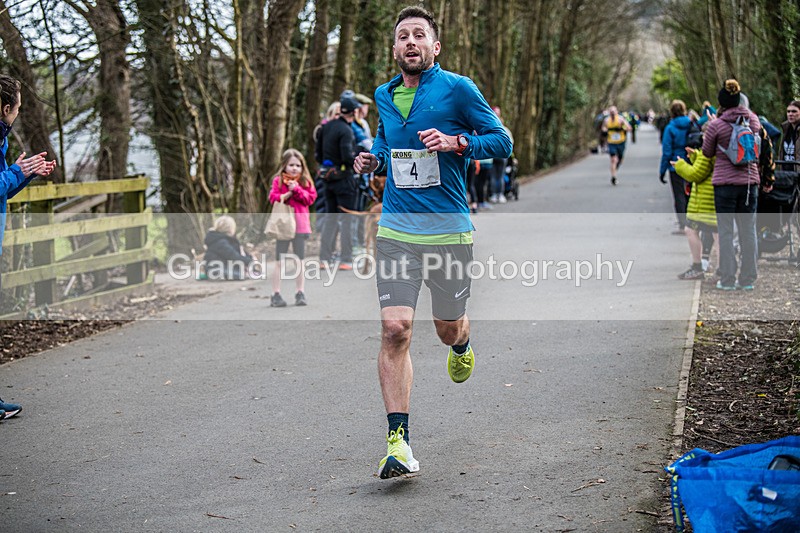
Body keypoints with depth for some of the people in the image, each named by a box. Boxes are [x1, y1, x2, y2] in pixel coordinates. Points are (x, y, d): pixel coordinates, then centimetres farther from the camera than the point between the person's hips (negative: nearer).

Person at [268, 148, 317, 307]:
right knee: (279, 262, 2)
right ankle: (276, 294, 5)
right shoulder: (278, 180, 1)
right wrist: (284, 196, -21)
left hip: (300, 225, 2)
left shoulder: (305, 181, 6)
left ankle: (300, 293, 16)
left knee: (299, 261, 8)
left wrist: (296, 189, -13)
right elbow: (272, 197, -7)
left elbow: (310, 198, -4)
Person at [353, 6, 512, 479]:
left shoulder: (457, 89, -3)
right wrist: (374, 160, 7)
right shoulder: (385, 97, 11)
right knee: (395, 329, -11)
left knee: (448, 328, 11)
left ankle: (462, 346, 52)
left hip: (449, 230, -2)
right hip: (396, 230, 3)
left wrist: (456, 142, -17)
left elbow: (502, 141, -1)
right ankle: (398, 442, -9)